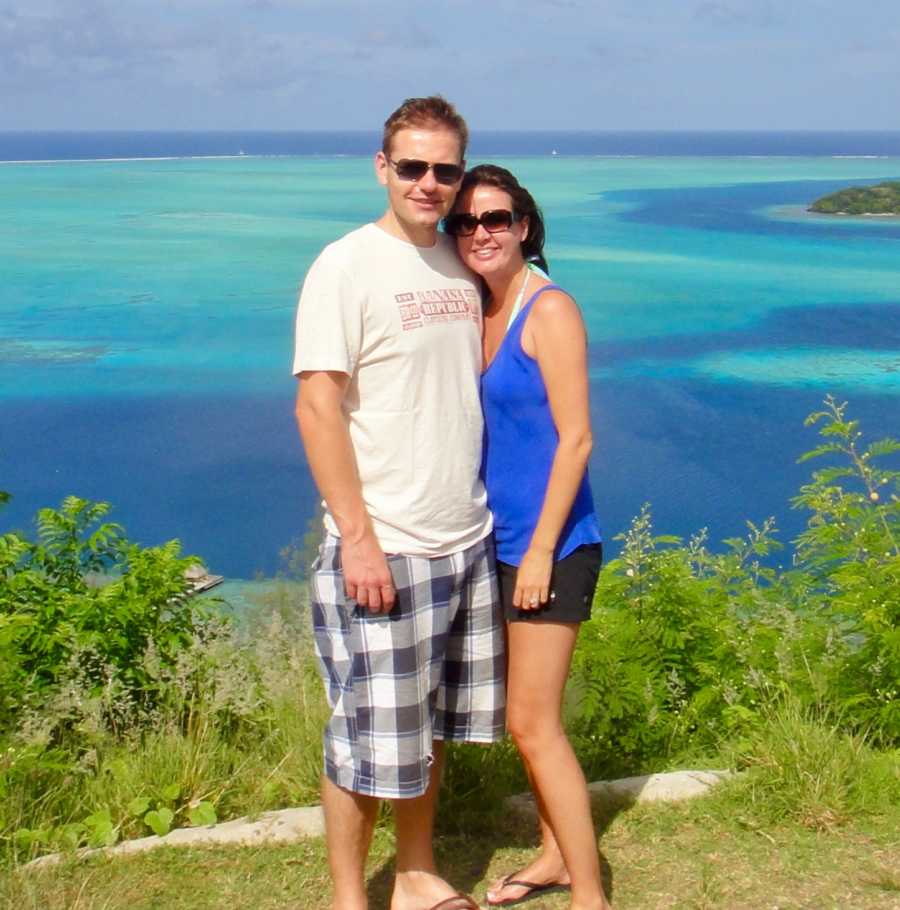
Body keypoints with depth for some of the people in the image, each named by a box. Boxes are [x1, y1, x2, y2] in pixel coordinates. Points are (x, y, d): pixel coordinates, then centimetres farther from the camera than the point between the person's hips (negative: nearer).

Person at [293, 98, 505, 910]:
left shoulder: (461, 266, 10)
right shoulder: (347, 267, -9)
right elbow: (317, 407, -14)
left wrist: (480, 510, 11)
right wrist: (358, 536, -18)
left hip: (467, 541, 6)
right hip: (383, 549, -6)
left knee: (432, 725, 17)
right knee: (371, 735, 1)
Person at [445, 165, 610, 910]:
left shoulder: (550, 310, -12)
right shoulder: (482, 313, 10)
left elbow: (575, 438, -15)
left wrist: (542, 550, -17)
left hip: (552, 543, -8)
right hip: (499, 539, 8)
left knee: (532, 722, -6)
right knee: (528, 713, 16)